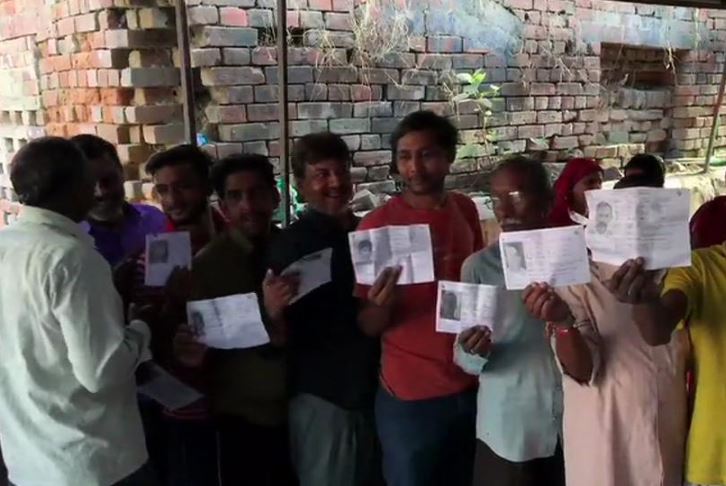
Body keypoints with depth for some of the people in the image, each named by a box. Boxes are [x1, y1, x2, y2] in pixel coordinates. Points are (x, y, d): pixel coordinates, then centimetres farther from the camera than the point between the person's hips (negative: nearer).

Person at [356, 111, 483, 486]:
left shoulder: (466, 210, -1)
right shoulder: (378, 224, -13)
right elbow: (368, 327, -10)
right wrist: (382, 305, -31)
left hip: (472, 386, 4)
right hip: (410, 397, -4)